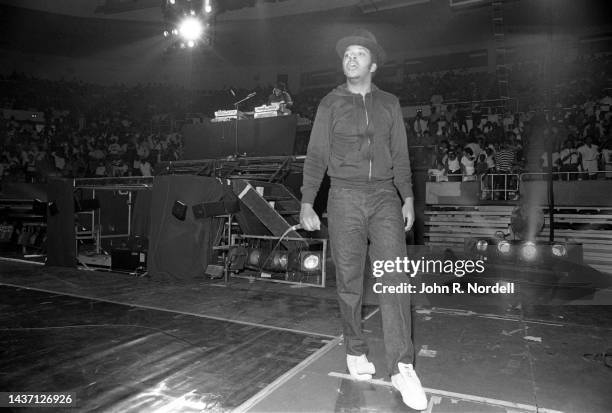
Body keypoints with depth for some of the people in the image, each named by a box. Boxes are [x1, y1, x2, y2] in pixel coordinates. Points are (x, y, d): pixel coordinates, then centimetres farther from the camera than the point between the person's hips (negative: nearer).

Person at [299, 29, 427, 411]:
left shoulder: (389, 103, 13)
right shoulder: (330, 104, 8)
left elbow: (400, 155, 12)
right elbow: (316, 156, 4)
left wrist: (408, 199, 3)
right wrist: (307, 204, -4)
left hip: (385, 196, 1)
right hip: (345, 197, -1)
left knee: (395, 277, -10)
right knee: (349, 281, 3)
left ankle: (402, 367, -6)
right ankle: (356, 351, 21)